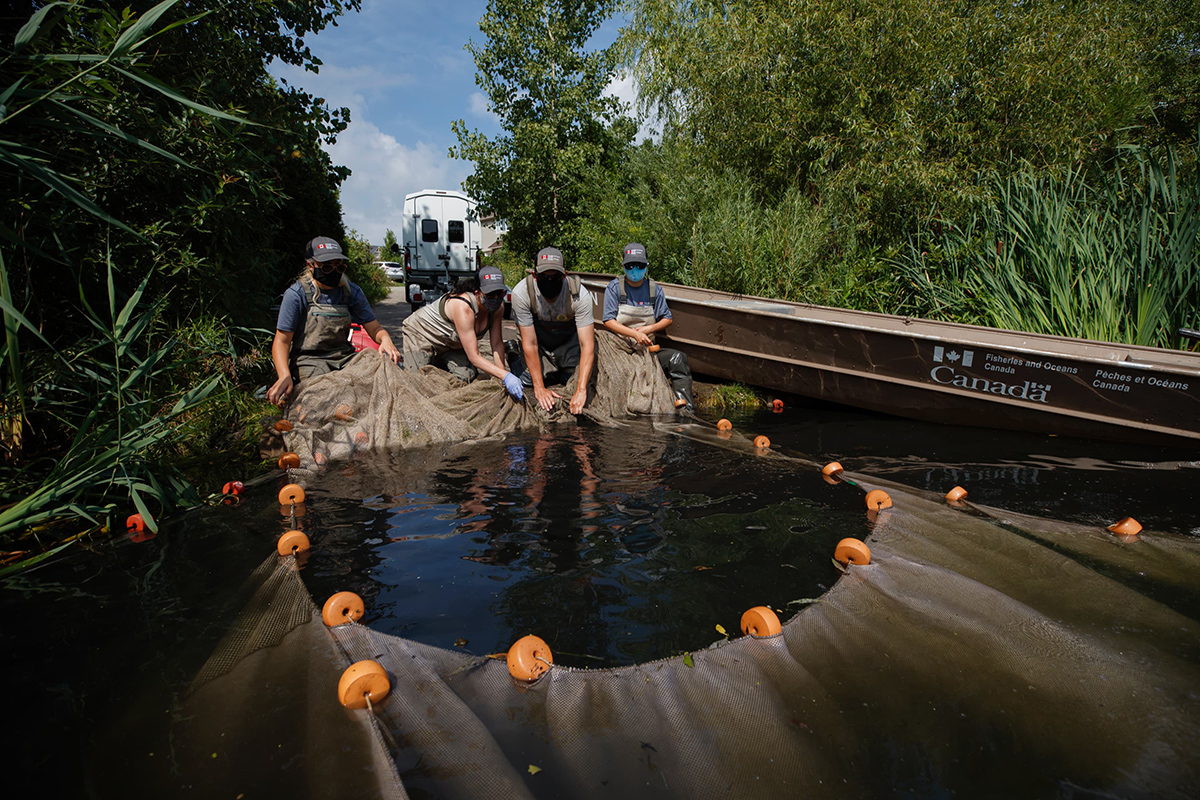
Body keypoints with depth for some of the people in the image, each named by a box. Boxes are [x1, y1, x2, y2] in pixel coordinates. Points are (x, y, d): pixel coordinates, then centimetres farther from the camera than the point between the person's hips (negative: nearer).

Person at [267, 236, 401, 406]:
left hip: (345, 357, 5)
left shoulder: (352, 292, 6)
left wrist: (385, 339, -21)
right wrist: (284, 376, -25)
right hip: (309, 359, -4)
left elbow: (374, 328, 6)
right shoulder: (296, 294, -6)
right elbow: (282, 341, -6)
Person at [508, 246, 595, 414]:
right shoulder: (521, 293, -31)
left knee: (579, 380, -11)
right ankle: (513, 356, 19)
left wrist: (581, 390, -42)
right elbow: (530, 344, -27)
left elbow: (587, 345, -33)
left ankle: (560, 373, 25)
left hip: (568, 337, 1)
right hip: (536, 335, 0)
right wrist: (539, 388, -29)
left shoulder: (579, 295, -32)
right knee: (528, 380, -17)